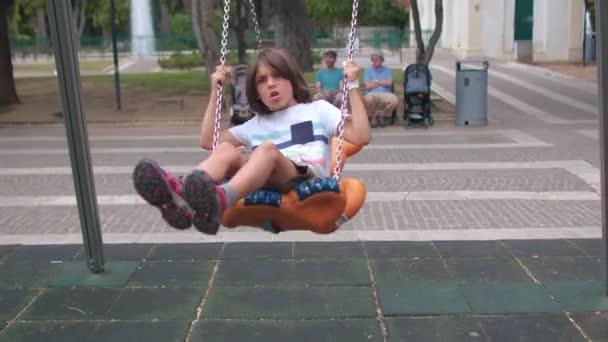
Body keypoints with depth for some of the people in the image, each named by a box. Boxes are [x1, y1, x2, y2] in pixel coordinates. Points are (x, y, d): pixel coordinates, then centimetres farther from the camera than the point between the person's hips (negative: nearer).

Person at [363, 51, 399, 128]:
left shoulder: (387, 70, 18)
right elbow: (368, 85, 0)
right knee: (368, 98, -39)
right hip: (372, 94, -1)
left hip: (385, 94, 2)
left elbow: (389, 83, 0)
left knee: (395, 100, -32)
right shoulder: (368, 71, 15)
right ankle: (373, 116, -7)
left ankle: (382, 115, -2)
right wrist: (383, 82, 4)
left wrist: (376, 81, 2)